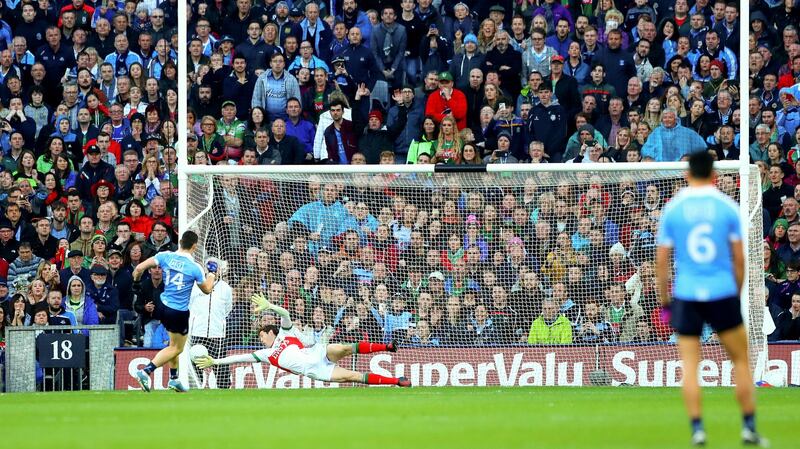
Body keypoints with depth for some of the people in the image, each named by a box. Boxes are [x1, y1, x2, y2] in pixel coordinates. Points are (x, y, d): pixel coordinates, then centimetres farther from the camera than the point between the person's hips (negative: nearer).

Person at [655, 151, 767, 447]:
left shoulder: (672, 209, 1)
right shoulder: (727, 207, 0)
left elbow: (661, 261, 1)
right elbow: (739, 258, 1)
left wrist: (664, 301, 10)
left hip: (686, 297, 0)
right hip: (723, 294, 0)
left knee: (690, 365, 3)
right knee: (740, 360, 12)